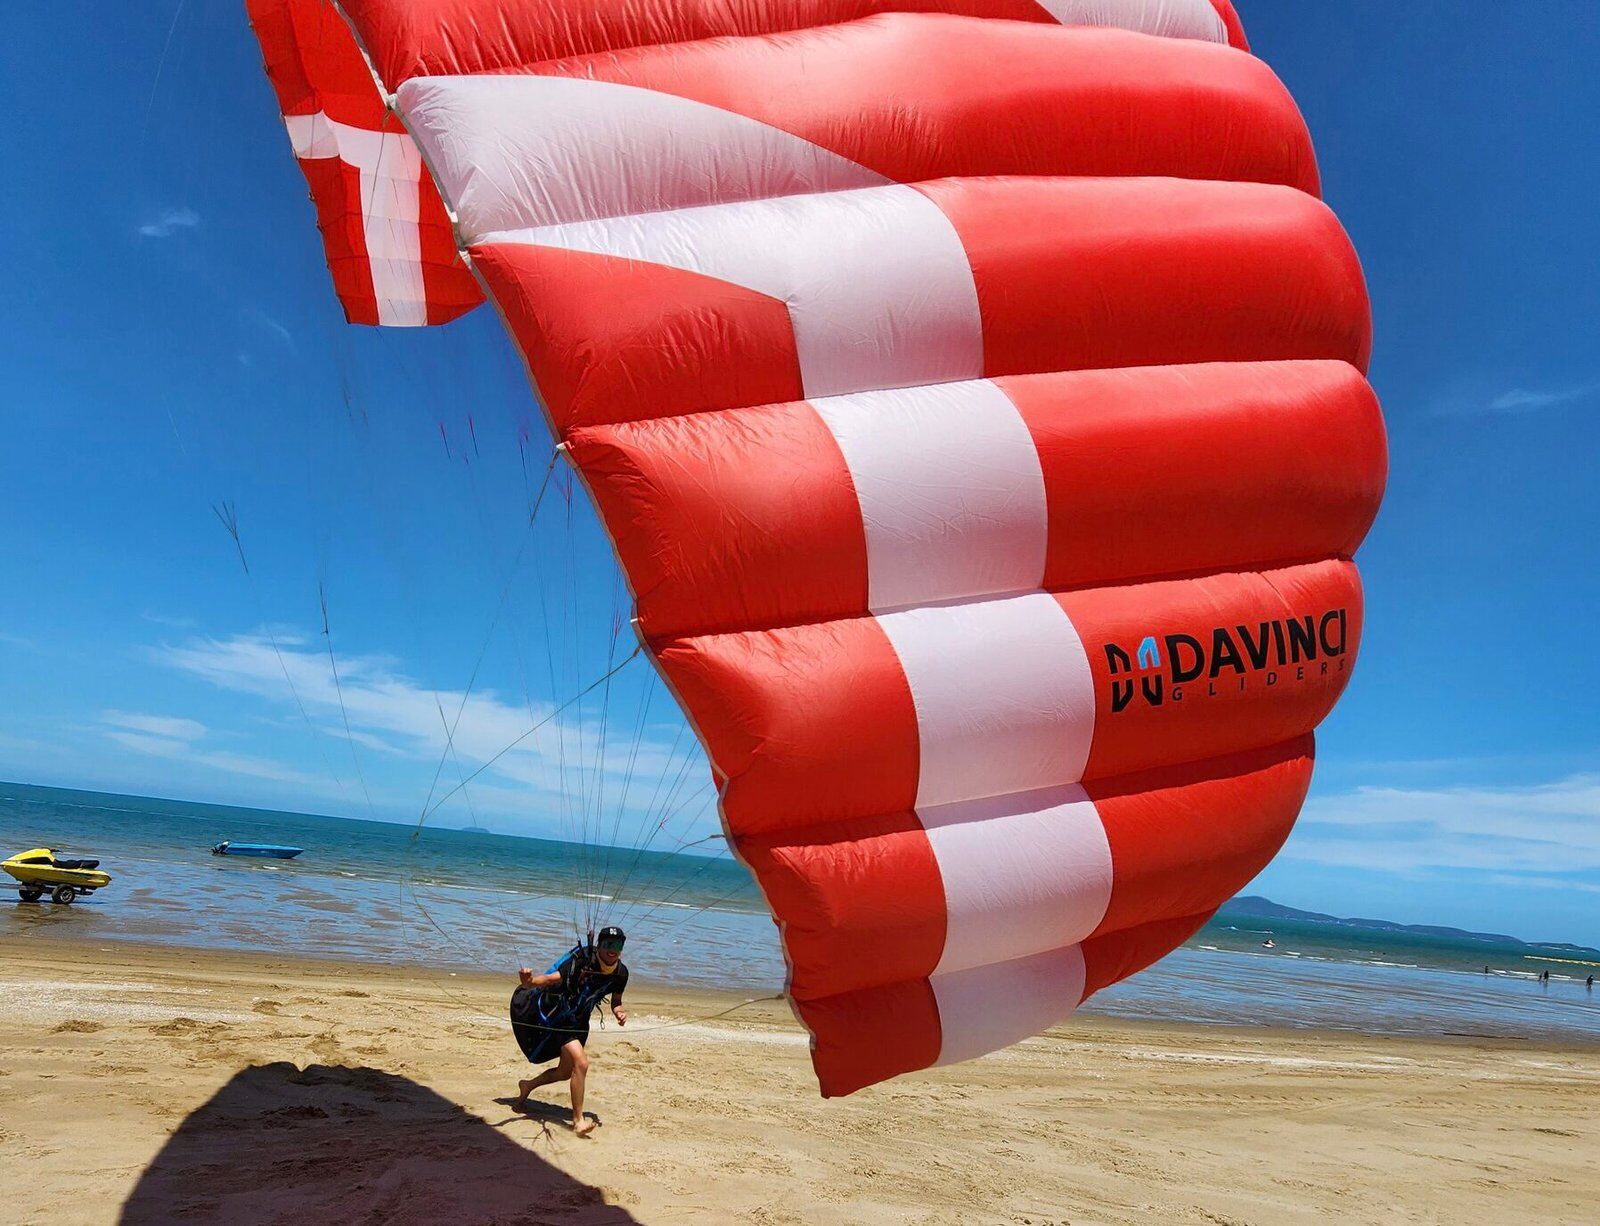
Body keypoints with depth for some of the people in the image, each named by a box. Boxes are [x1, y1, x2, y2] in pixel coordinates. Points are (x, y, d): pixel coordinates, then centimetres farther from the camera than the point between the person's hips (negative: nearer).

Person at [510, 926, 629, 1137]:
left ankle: (528, 1086, 45)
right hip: (556, 1016, -7)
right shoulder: (582, 960, -28)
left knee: (565, 1072, 18)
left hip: (577, 1022, 7)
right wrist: (530, 981, -58)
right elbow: (552, 978, -38)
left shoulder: (620, 973, -9)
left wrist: (619, 1012, -14)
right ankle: (578, 1120, -10)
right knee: (581, 1062, -24)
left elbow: (616, 1000, 8)